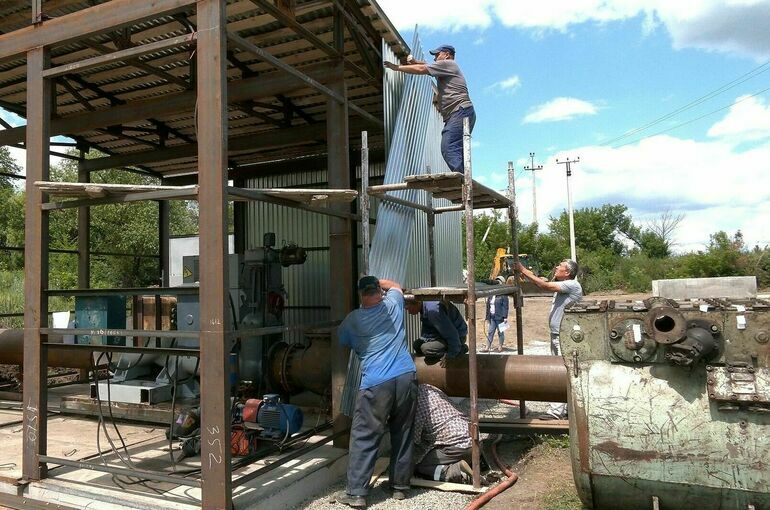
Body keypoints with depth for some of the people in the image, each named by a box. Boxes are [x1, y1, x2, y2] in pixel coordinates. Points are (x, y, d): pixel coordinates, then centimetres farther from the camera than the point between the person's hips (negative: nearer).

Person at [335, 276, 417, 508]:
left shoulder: (353, 319, 3)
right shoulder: (393, 304, 9)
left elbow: (342, 343, 21)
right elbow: (396, 286, 33)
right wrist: (377, 281, 41)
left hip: (376, 384, -3)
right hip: (406, 378, 4)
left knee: (364, 438, 3)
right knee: (403, 435, 14)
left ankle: (356, 493, 5)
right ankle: (400, 486, 25)